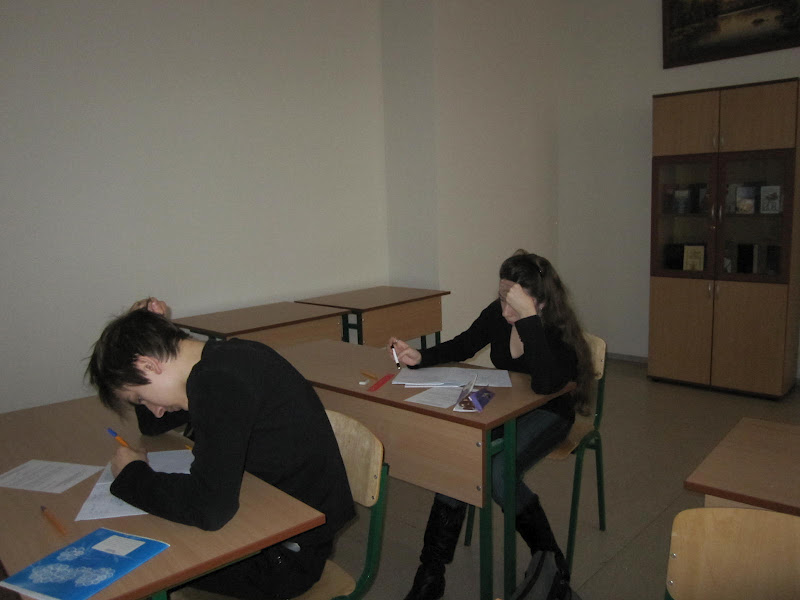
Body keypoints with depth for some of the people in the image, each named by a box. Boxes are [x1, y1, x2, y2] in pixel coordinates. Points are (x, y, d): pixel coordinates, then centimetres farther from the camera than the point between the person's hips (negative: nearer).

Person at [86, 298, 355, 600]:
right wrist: (144, 328, 3)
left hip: (290, 554, -9)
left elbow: (209, 508, -33)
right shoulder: (224, 355, 2)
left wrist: (130, 475, -14)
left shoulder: (219, 384, -27)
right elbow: (153, 425, 16)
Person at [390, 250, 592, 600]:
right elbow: (462, 346, 8)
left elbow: (545, 384, -43)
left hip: (548, 413, -5)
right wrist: (420, 357, -7)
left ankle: (549, 560, -2)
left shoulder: (559, 334, -23)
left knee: (499, 474, -30)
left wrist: (528, 317, -43)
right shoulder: (497, 314, -9)